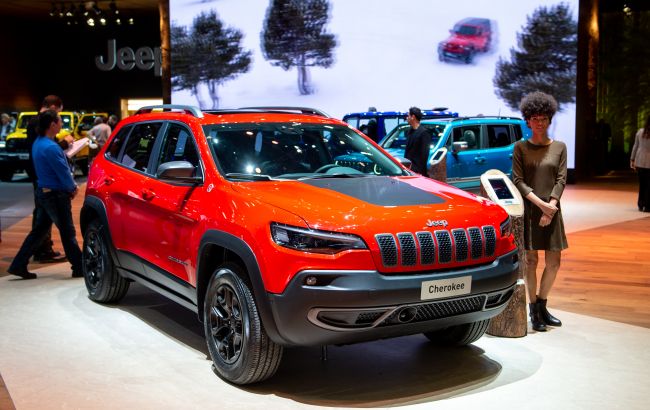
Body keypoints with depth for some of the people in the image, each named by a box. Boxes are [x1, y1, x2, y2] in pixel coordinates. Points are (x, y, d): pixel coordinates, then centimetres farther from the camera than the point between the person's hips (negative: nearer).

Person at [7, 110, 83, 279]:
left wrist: (71, 186, 8)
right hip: (56, 194, -9)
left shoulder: (38, 143, 9)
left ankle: (18, 265, 15)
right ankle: (79, 268, 11)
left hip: (43, 192, 9)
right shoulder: (50, 147, -22)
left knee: (39, 230, 14)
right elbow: (63, 172, -18)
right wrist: (72, 188, 0)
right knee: (67, 232, 1)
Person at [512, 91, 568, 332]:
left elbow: (561, 179, 2)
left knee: (553, 263, 4)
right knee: (531, 260, 0)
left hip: (552, 210, 3)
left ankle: (542, 305, 22)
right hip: (528, 210, -3)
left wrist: (551, 207, -11)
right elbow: (518, 180, -5)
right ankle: (534, 311, 11)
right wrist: (540, 204, -15)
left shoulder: (559, 147, 9)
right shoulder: (521, 147, 2)